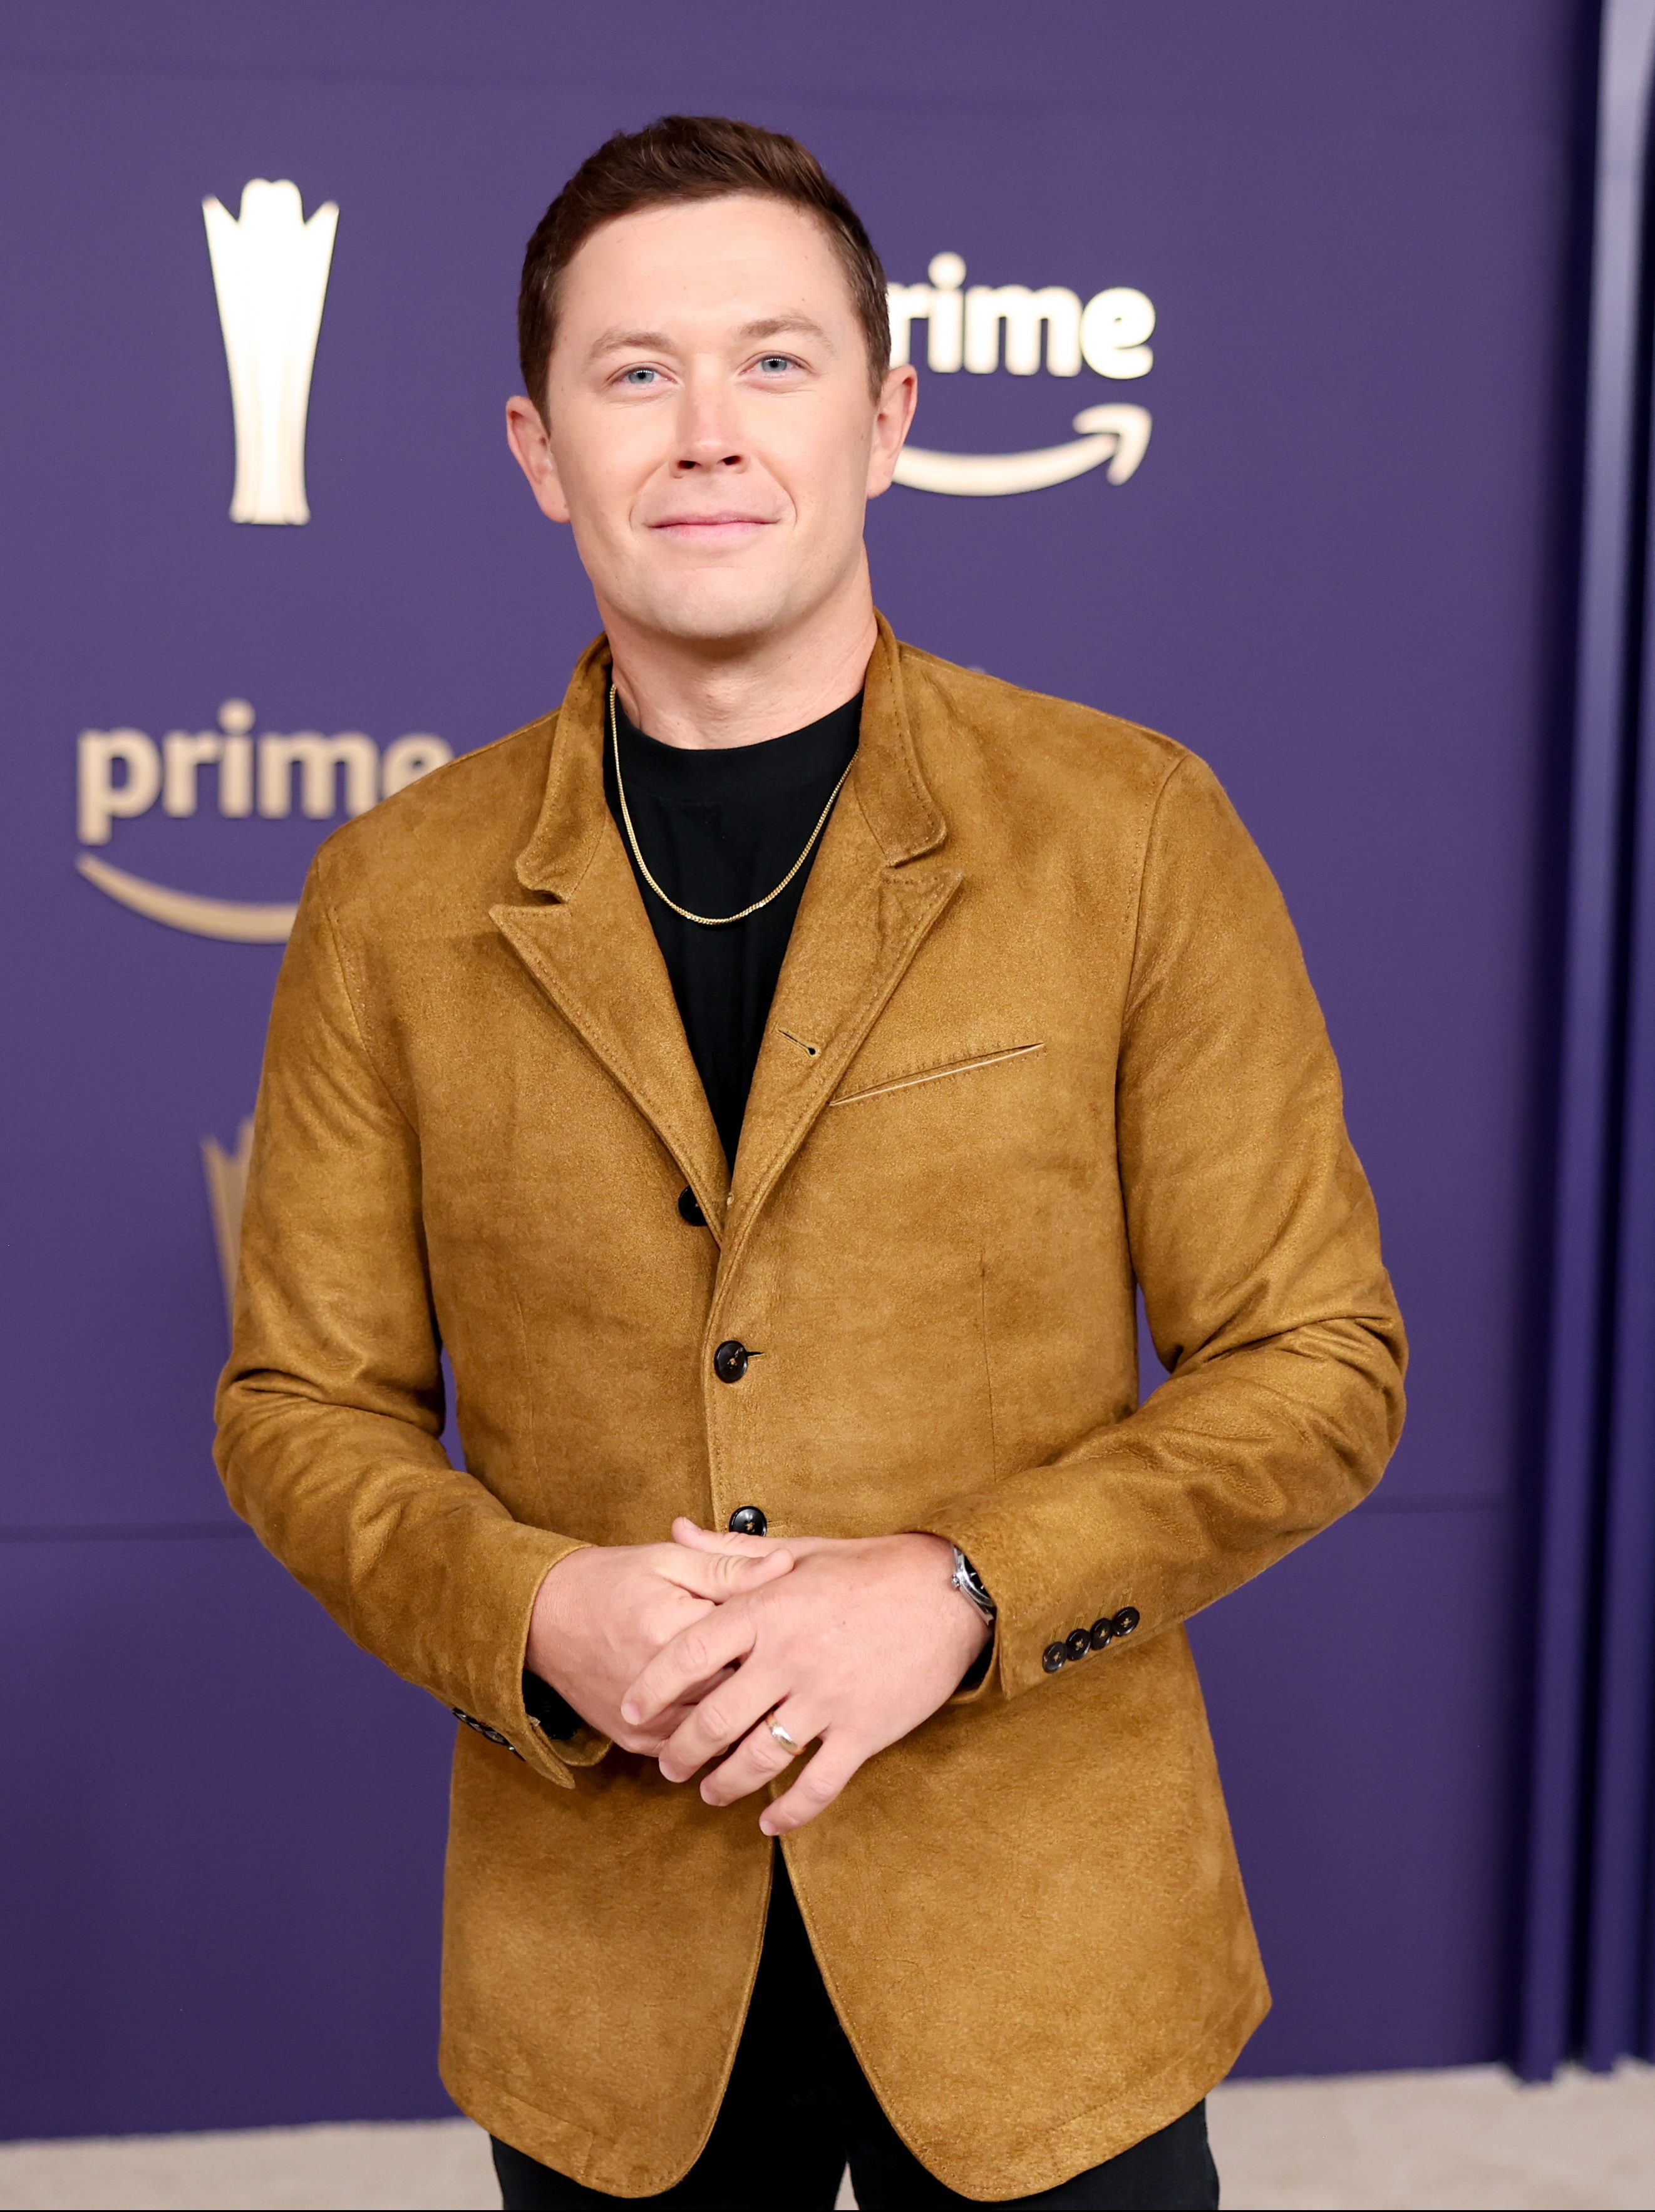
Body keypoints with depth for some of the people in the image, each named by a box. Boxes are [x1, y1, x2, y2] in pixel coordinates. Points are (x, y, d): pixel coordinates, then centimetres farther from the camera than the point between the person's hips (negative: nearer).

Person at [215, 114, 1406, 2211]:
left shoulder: (1132, 831, -6)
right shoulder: (394, 899, -1)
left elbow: (1316, 1366, -5)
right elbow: (300, 1406, 4)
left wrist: (953, 1598, -18)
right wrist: (542, 1617, -15)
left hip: (1044, 1951, -1)